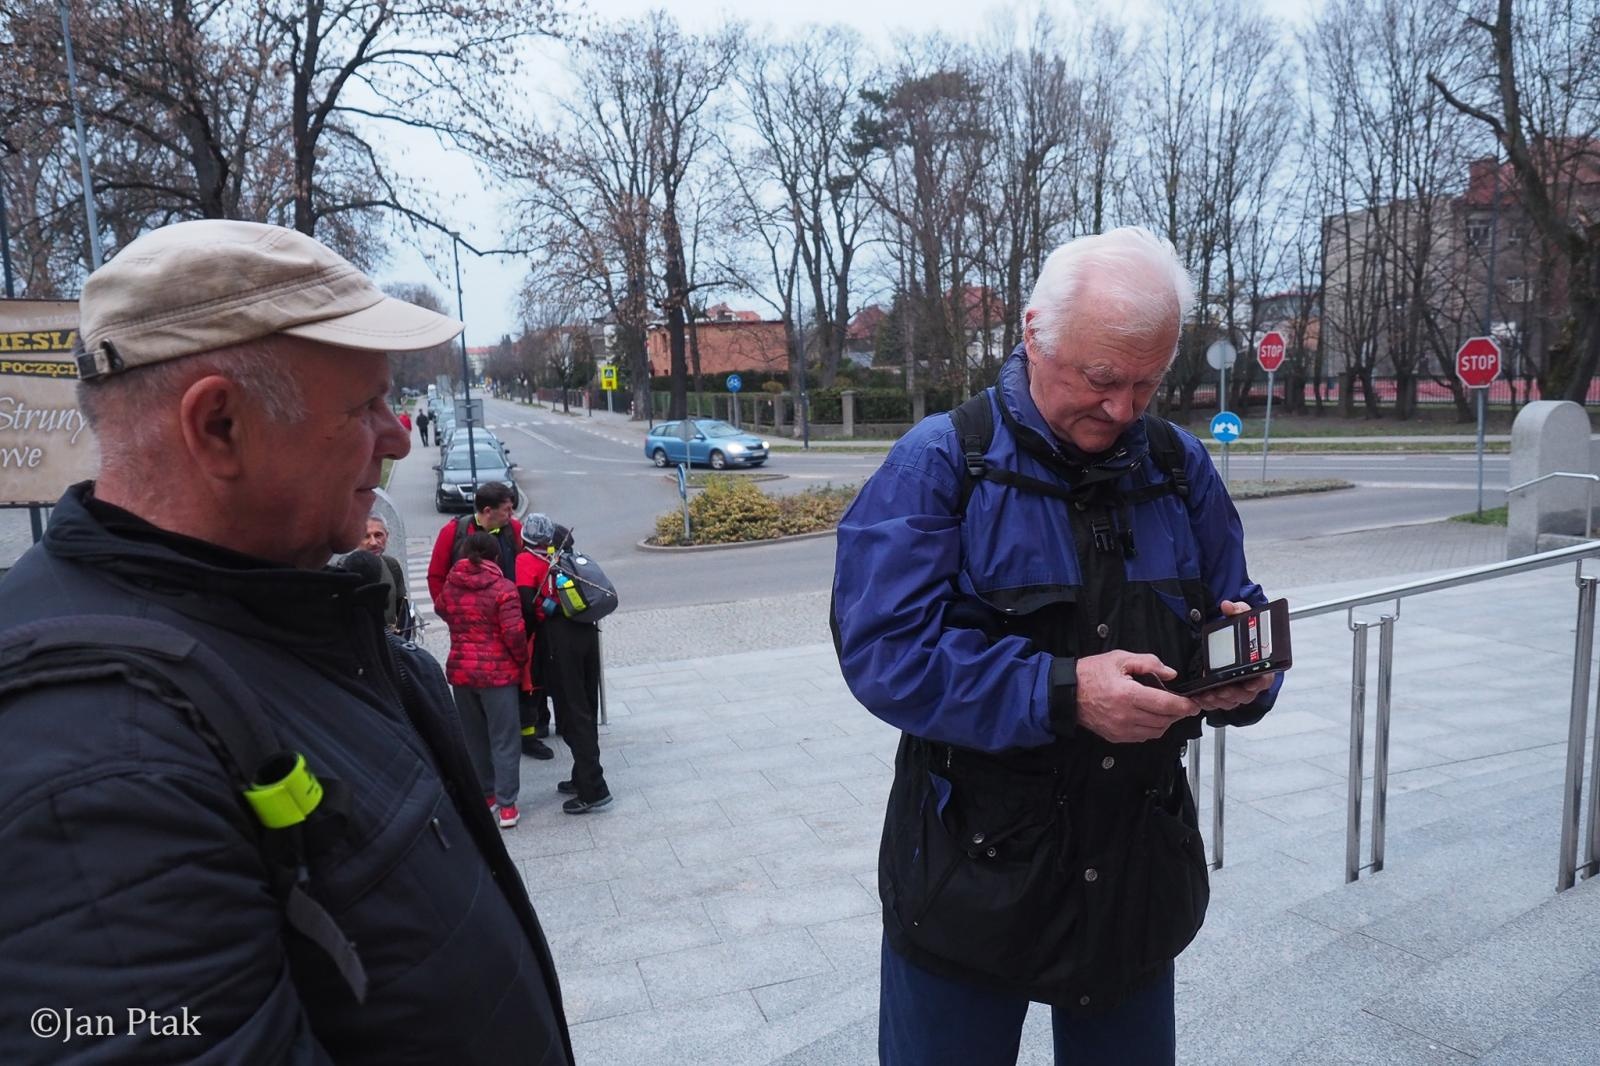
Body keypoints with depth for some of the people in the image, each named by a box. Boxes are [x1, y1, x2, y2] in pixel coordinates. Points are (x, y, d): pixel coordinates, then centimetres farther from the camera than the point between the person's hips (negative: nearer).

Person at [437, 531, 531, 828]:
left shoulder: (450, 586, 2)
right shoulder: (503, 587, -13)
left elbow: (442, 611, 22)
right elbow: (514, 632, -17)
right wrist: (522, 658, -2)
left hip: (460, 671, 5)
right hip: (498, 672, -5)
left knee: (474, 738, 19)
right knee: (504, 740, 4)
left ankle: (485, 795, 28)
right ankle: (506, 806, 5)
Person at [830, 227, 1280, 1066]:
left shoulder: (1179, 468, 4)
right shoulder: (940, 462, -12)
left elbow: (1234, 614, 8)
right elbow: (884, 649, -21)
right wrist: (1061, 693, -27)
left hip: (1138, 868, 5)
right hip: (972, 871, -4)